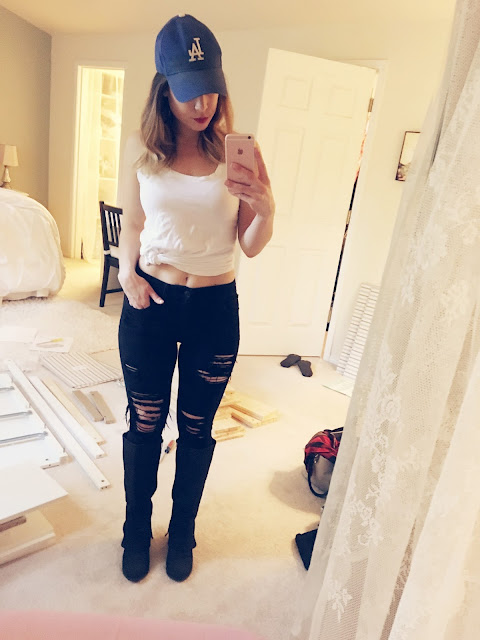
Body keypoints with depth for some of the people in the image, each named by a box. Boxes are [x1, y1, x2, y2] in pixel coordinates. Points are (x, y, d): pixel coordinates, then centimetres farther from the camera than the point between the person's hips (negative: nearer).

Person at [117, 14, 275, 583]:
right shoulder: (140, 150, -2)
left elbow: (250, 246, -3)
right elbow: (133, 226, 10)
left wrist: (265, 208, -22)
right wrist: (128, 272, -8)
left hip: (215, 308, 0)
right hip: (150, 303, 1)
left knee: (196, 427, 14)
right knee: (144, 423, 14)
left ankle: (182, 530, 41)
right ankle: (137, 529, 41)